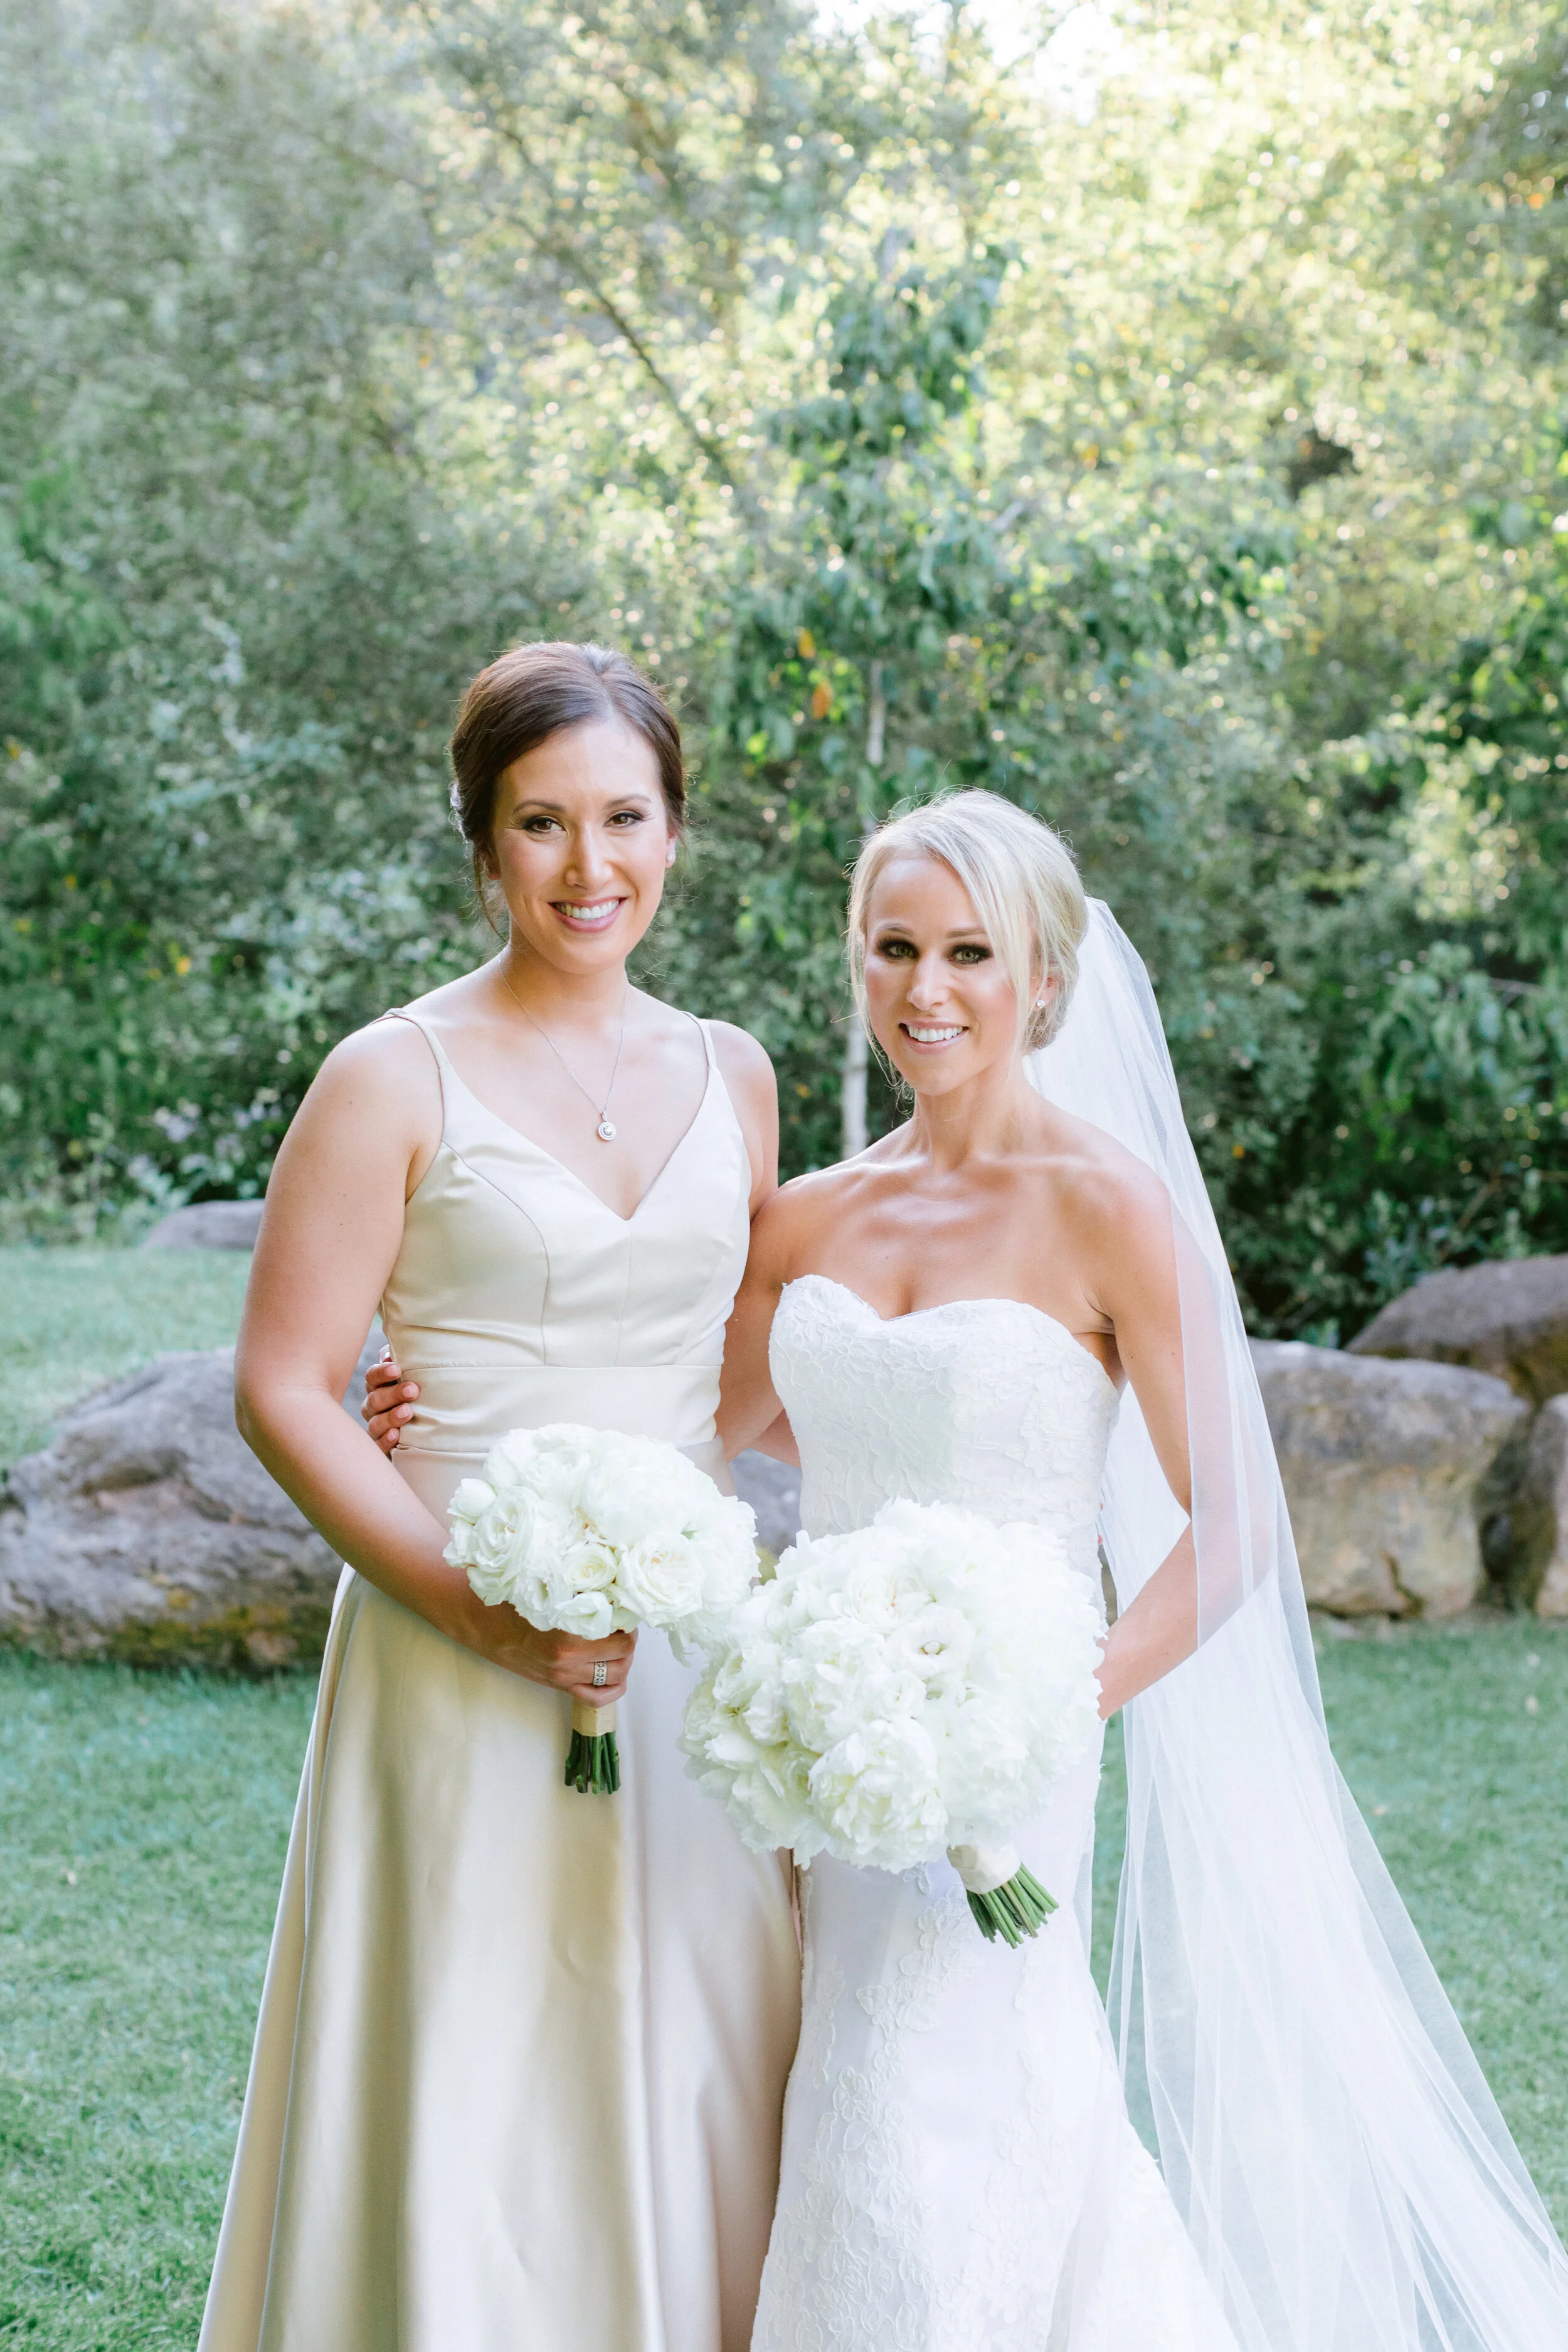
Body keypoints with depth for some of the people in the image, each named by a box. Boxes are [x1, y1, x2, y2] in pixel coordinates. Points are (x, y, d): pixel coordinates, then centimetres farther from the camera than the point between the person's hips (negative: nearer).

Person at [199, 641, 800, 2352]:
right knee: (475, 2096, 1)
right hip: (465, 1673, -4)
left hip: (690, 1659, 5)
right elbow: (281, 1390, -8)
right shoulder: (398, 1080, -6)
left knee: (693, 2088, 10)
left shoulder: (730, 1077, 9)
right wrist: (489, 1611, -16)